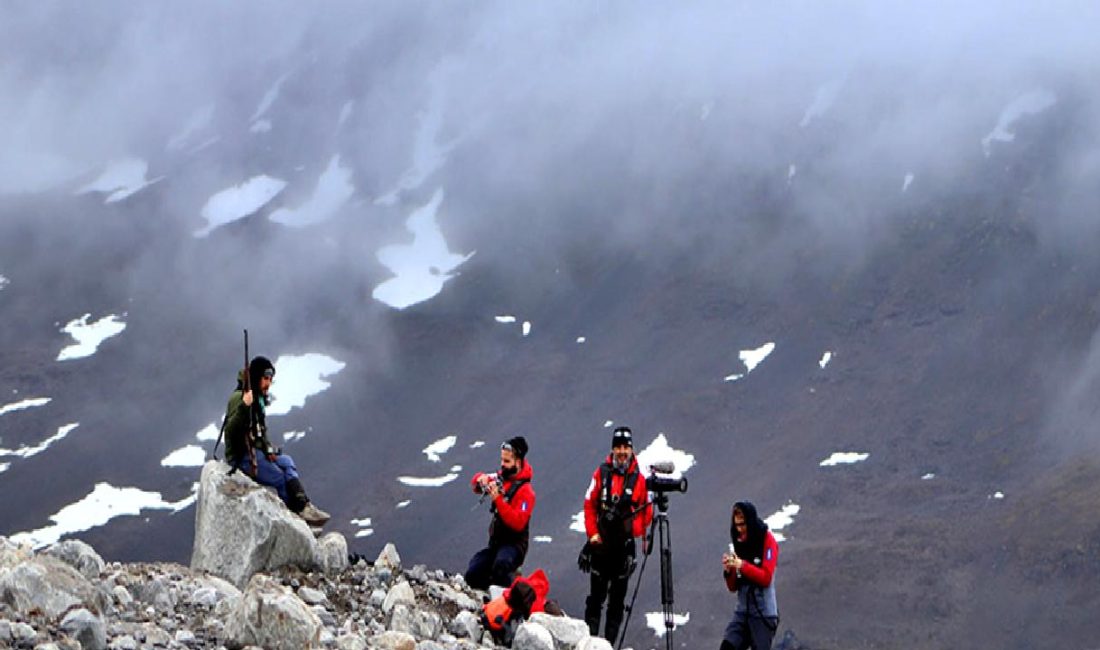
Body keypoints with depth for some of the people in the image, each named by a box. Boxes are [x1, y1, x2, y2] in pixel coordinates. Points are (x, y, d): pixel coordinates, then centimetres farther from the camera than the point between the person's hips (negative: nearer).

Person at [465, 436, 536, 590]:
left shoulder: (525, 491, -18)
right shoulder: (501, 477, 3)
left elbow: (517, 523, -27)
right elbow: (476, 484, 16)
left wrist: (498, 499, -31)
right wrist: (480, 479, -9)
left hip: (514, 544, -7)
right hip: (495, 542, 7)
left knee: (500, 565, -39)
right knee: (472, 576, -4)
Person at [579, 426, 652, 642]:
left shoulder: (639, 479, -3)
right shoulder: (602, 473, -2)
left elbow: (646, 512, 4)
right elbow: (589, 505, 2)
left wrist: (636, 530, -13)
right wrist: (592, 533, -6)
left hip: (625, 545, 0)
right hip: (601, 543, 0)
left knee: (618, 597, 8)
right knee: (596, 594, 5)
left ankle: (610, 641, 15)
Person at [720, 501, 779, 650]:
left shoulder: (767, 540, -6)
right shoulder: (739, 543, 8)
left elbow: (766, 578, -13)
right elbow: (733, 587, 9)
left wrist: (742, 565, -23)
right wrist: (728, 571, -11)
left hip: (764, 614, -5)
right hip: (742, 611, 5)